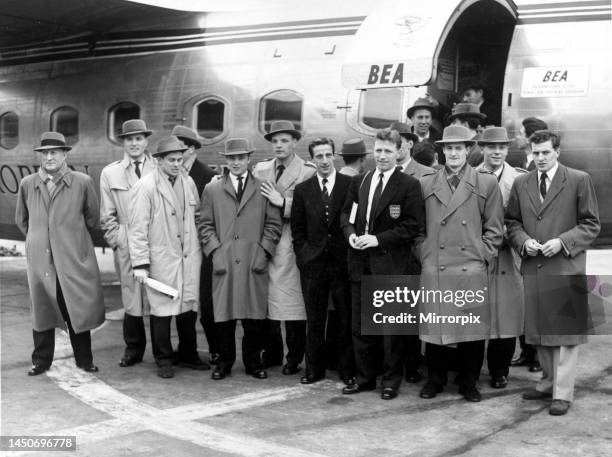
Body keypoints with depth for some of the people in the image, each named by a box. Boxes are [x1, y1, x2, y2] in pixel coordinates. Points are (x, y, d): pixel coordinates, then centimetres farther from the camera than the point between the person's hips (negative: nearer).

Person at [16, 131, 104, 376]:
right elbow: (21, 219, 18)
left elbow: (92, 217, 8)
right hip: (40, 259, 2)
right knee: (41, 309, 9)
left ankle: (84, 360, 18)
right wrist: (37, 239, 14)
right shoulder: (27, 184, 3)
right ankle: (41, 360, 22)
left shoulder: (82, 182, -3)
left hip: (74, 259, -2)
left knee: (78, 309, 4)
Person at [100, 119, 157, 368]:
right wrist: (115, 240, 2)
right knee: (131, 295, 2)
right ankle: (133, 349, 16)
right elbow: (107, 215, 10)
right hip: (127, 245, 1)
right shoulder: (110, 173, 8)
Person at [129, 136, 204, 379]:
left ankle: (188, 352, 28)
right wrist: (140, 264, -13)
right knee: (162, 308, 2)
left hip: (189, 258, 5)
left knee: (189, 306, 11)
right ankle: (163, 359, 16)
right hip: (161, 259, -5)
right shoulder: (146, 186, -9)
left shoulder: (188, 182, 8)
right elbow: (137, 228, -10)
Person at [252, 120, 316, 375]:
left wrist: (283, 203, -15)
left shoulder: (307, 172, -1)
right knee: (266, 299, 7)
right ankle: (271, 353, 21)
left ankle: (295, 357, 9)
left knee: (291, 300, -3)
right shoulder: (260, 170, 13)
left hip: (290, 245, -4)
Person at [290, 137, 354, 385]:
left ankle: (347, 370, 16)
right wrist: (303, 254, 1)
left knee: (346, 318, 4)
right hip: (313, 262, 2)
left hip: (343, 261, -2)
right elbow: (297, 229, 10)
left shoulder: (351, 185, 0)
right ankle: (314, 369, 19)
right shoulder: (303, 190, 7)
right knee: (314, 320, 8)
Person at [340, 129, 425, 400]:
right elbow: (346, 214, 18)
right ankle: (364, 377, 23)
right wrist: (351, 233, -3)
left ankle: (392, 380, 17)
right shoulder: (359, 182, 11)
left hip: (391, 265, -5)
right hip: (360, 263, 5)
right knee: (359, 325, 11)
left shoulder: (409, 185, -5)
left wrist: (378, 239, -16)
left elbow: (414, 225, -10)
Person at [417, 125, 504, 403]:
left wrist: (482, 257, -2)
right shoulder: (426, 184, 9)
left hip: (471, 270, -1)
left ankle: (469, 382, 19)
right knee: (434, 327, 5)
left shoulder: (486, 184, 6)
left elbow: (493, 229, 6)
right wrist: (424, 254, 4)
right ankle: (435, 379, 21)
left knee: (471, 329, 3)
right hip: (434, 271, 1)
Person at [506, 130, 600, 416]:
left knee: (565, 331, -2)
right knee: (539, 330, 12)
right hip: (533, 268, 4)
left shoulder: (579, 181, -2)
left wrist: (562, 242, -14)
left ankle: (563, 393, 6)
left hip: (566, 267, -4)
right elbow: (512, 222, 15)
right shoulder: (521, 184, 10)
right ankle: (548, 382, 26)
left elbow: (591, 225, -2)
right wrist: (524, 241, -5)